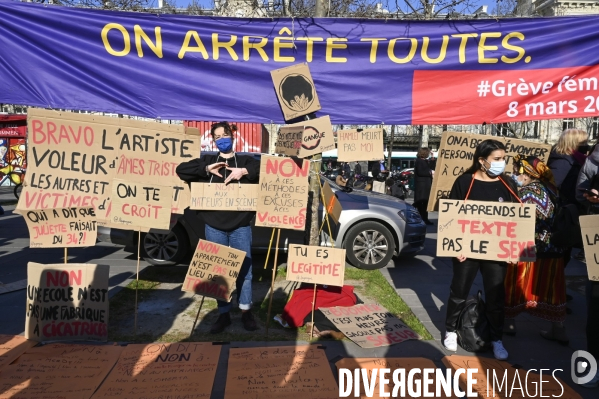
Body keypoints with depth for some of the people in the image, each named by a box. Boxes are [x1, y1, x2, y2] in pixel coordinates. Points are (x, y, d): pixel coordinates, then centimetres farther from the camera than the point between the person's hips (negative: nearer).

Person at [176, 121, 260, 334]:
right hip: (214, 226, 1)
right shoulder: (208, 160, 12)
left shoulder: (245, 161, 9)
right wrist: (206, 170, -10)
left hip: (241, 225, -1)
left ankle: (246, 311, 21)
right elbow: (181, 169, 2)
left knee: (244, 268, 5)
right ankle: (224, 314, 21)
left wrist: (245, 172, -19)